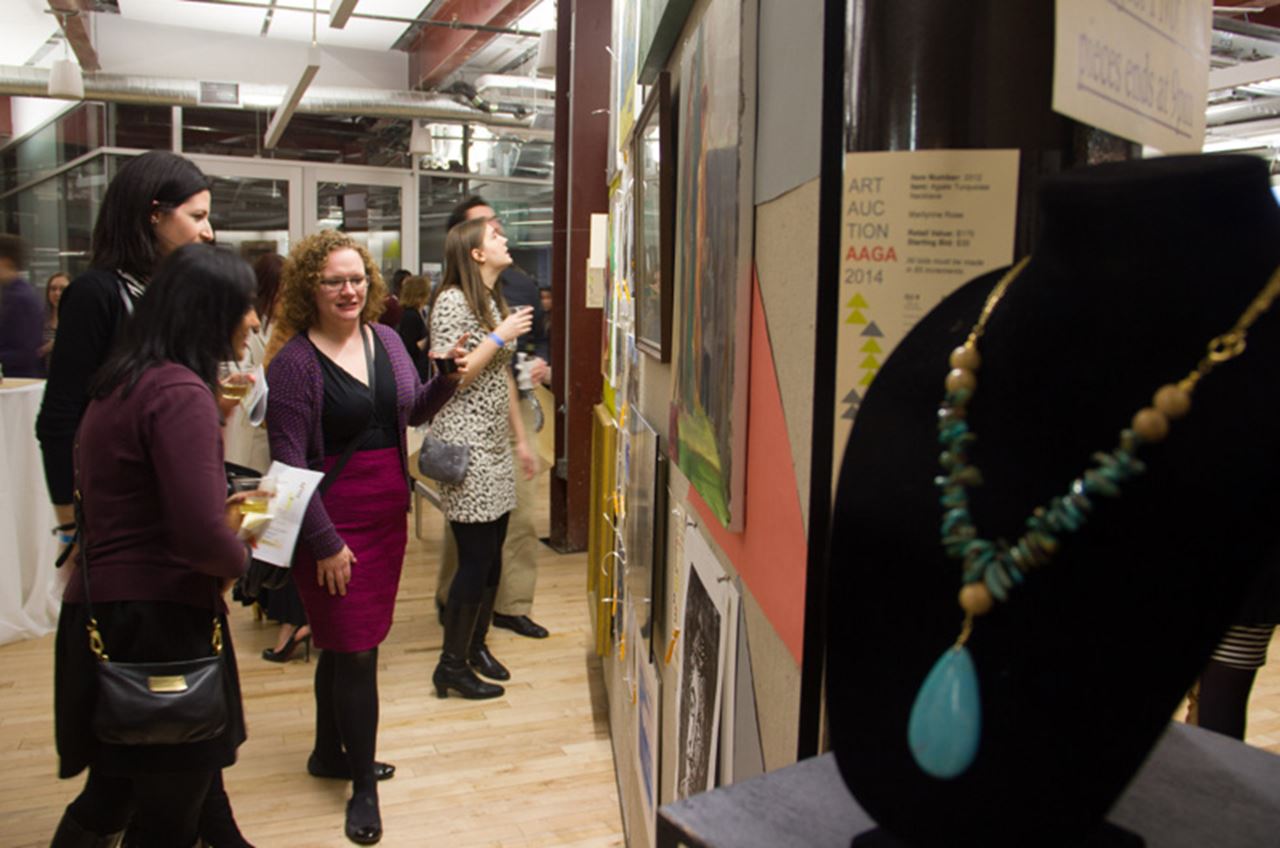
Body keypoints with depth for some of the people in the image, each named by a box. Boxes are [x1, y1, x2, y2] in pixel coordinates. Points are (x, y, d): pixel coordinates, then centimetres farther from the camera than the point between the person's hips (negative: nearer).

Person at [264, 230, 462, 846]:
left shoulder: (386, 339, 5)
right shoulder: (294, 361, -14)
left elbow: (413, 412, 18)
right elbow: (289, 461, -15)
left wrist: (445, 382, -3)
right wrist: (325, 542, -16)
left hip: (388, 514, 6)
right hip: (332, 522, -6)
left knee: (344, 642, 19)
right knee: (354, 651, 0)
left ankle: (331, 753, 38)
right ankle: (362, 785, 17)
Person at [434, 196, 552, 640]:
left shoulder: (522, 284, 12)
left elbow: (541, 337, 22)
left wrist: (541, 362, 3)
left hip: (516, 406, 5)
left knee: (521, 511, 5)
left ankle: (512, 604, 17)